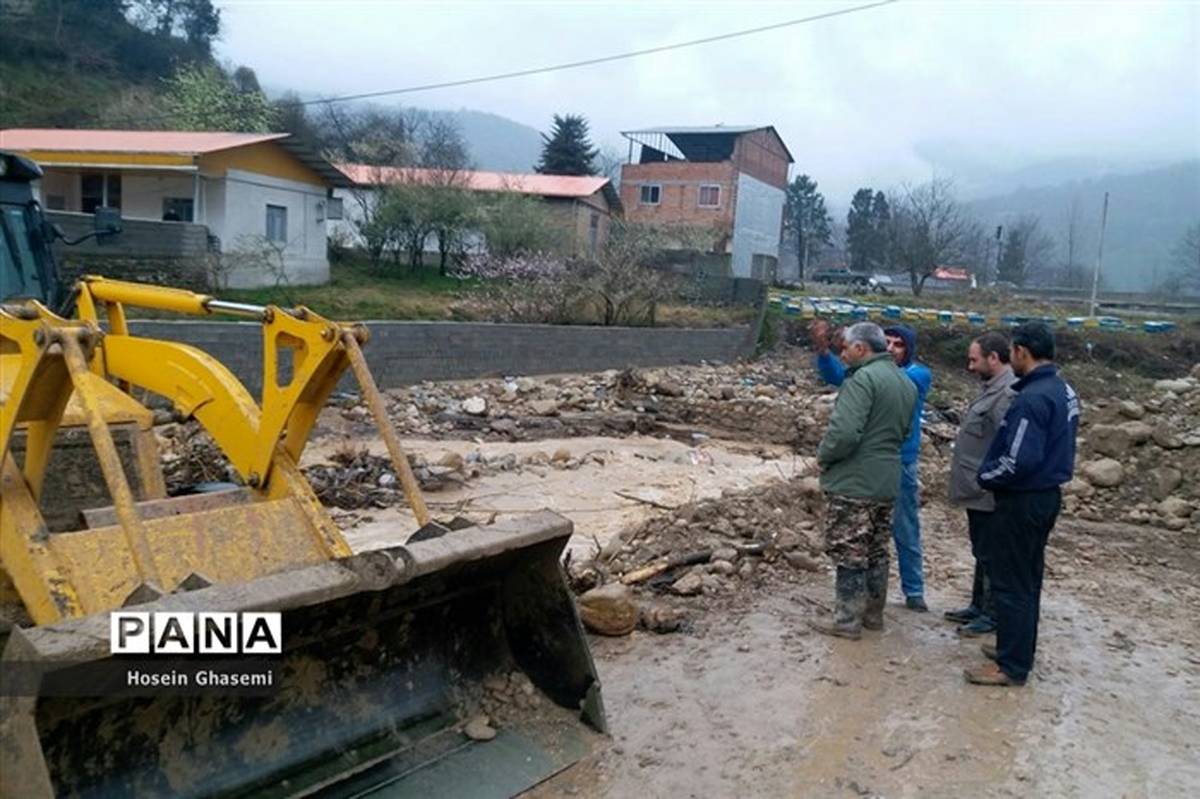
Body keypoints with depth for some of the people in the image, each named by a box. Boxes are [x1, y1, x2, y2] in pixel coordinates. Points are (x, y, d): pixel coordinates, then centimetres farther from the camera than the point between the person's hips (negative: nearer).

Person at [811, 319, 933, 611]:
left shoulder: (920, 375, -5)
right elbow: (836, 375, -14)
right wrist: (823, 350, -33)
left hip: (901, 464, -2)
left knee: (905, 531, 8)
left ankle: (914, 591, 21)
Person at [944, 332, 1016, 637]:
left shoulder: (1008, 394, -22)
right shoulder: (992, 388, 11)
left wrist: (991, 484, -24)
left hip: (988, 495, -10)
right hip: (977, 491, 10)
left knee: (990, 555, 3)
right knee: (981, 553, 20)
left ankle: (992, 615, 15)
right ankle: (978, 606, 32)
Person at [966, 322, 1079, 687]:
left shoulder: (1032, 398, -24)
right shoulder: (1064, 391, 7)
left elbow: (1018, 461, -28)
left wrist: (985, 475, -10)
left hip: (1022, 500, -10)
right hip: (1048, 493, 10)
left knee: (1010, 583, 0)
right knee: (1027, 579, 19)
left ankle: (1012, 666, 8)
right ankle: (1019, 649, 31)